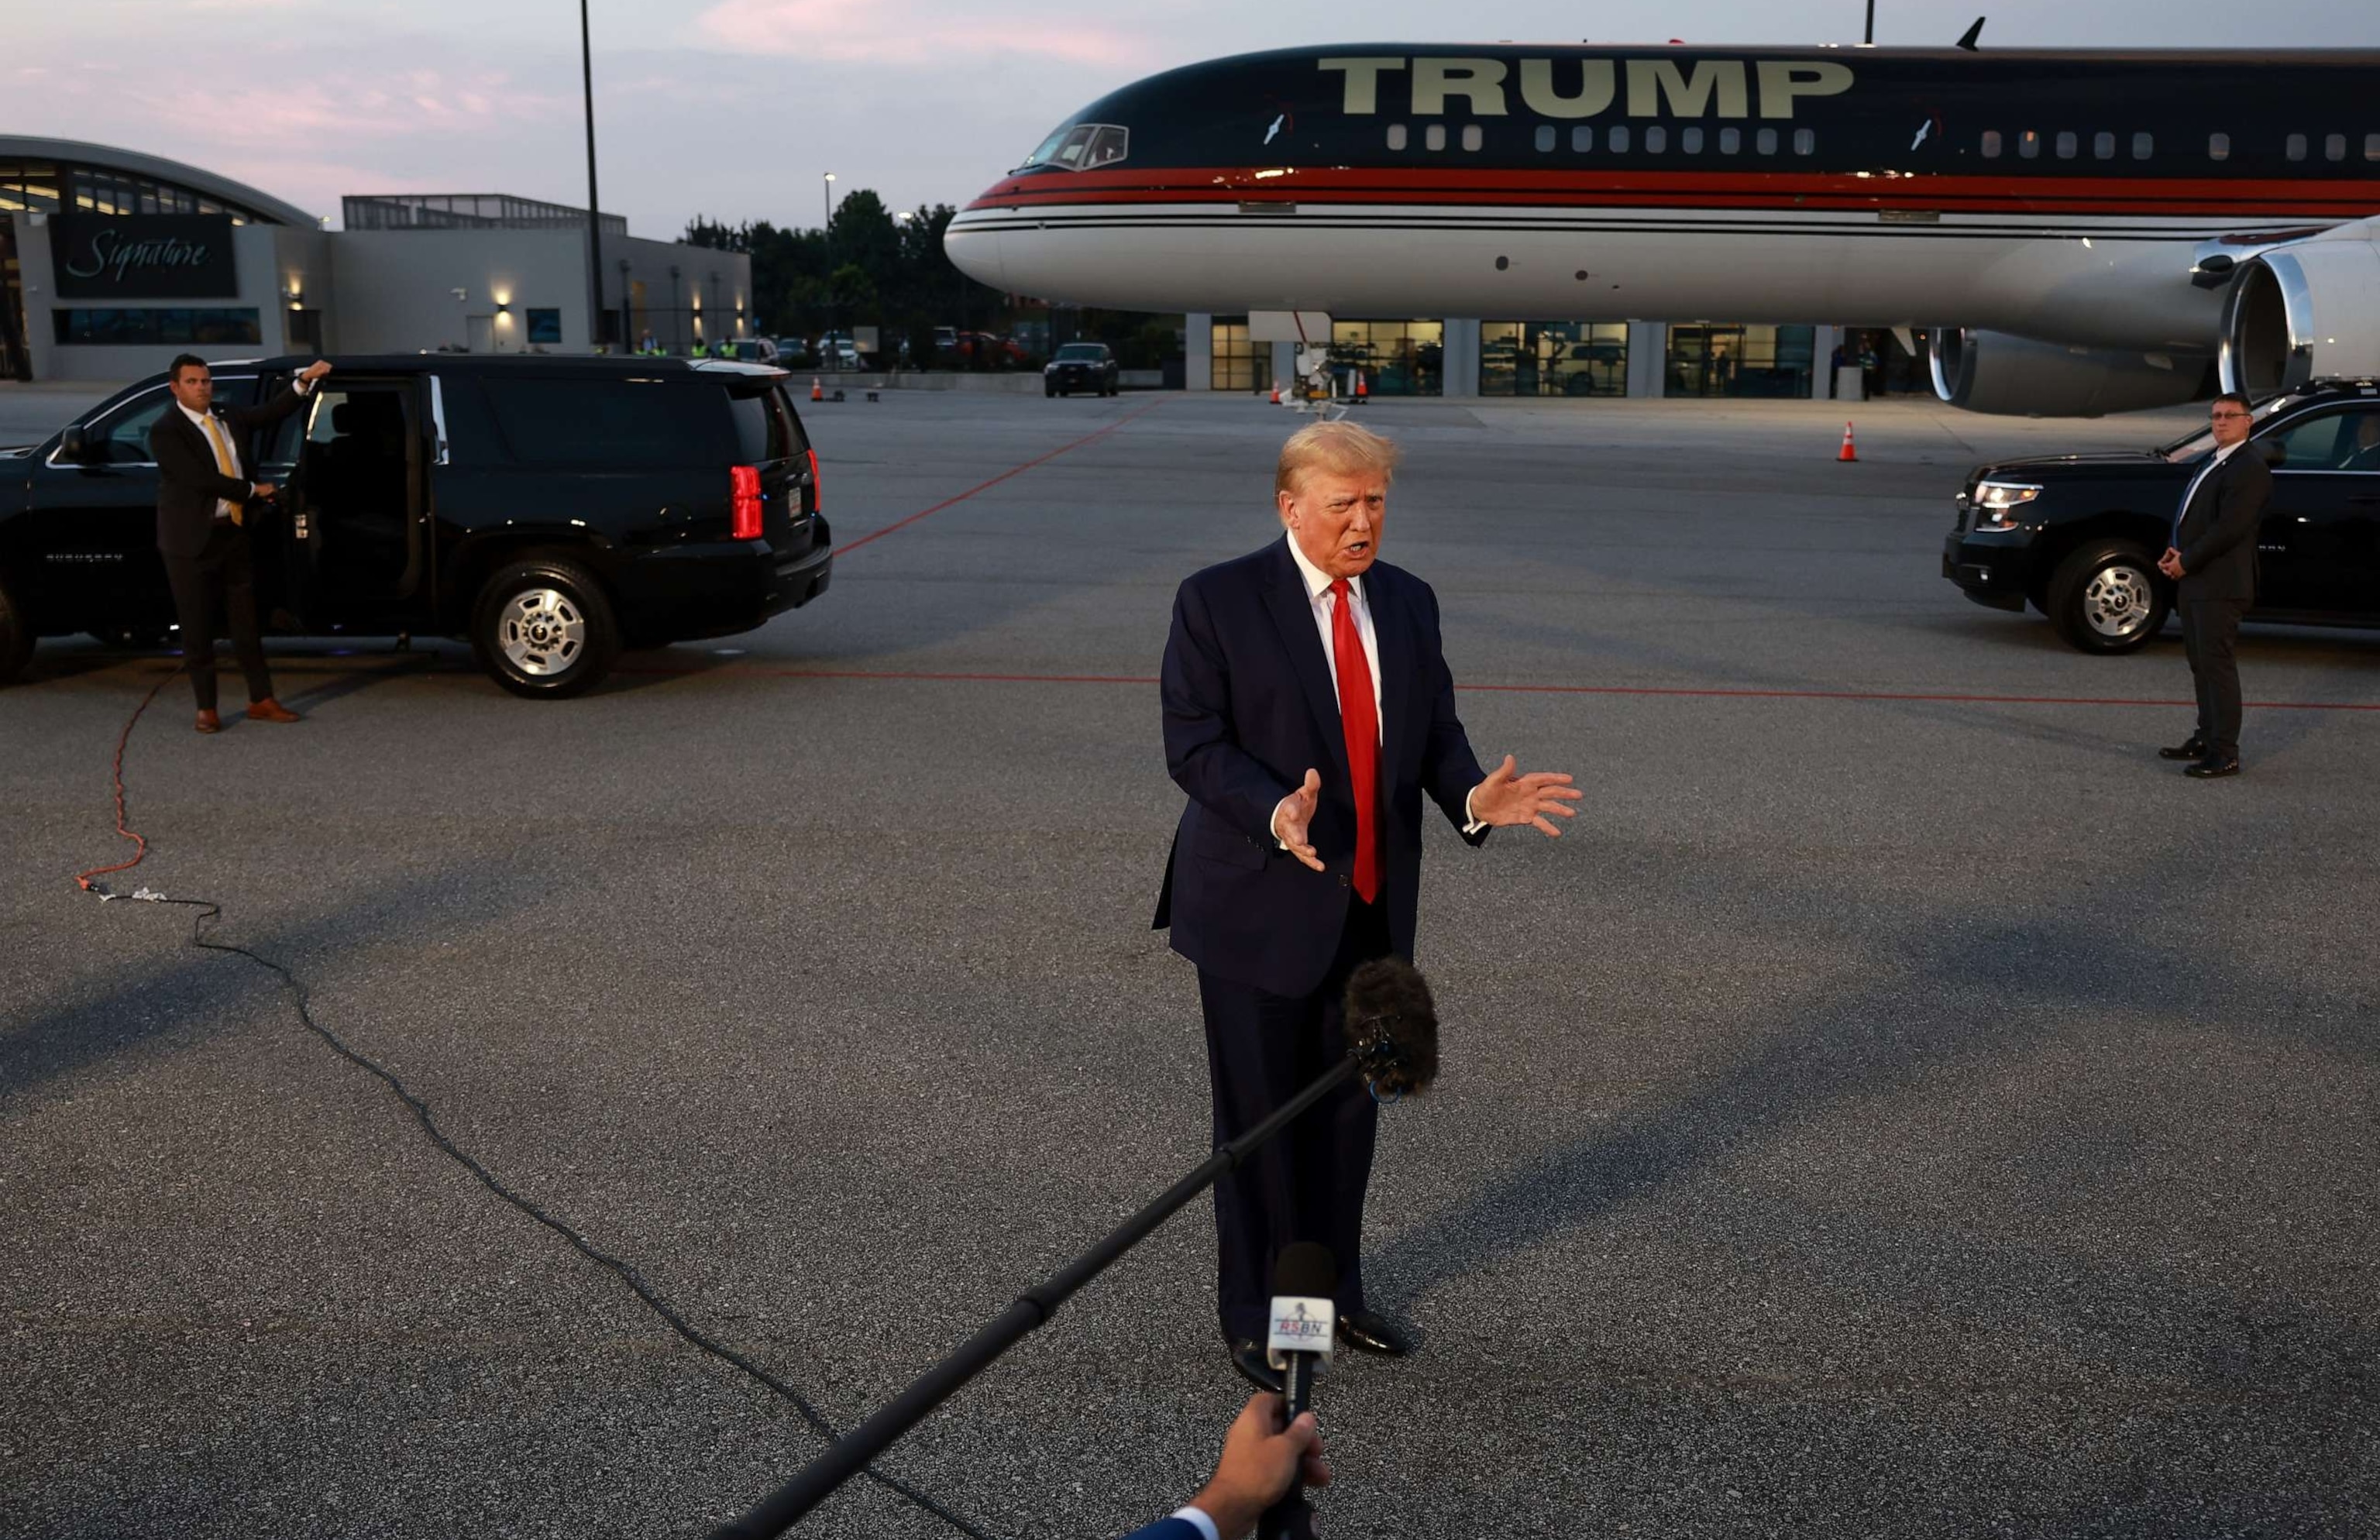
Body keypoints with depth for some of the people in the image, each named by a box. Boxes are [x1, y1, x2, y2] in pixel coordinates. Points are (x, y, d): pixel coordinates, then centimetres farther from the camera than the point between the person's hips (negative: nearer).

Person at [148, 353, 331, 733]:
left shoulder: (228, 418, 10)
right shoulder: (166, 432, -11)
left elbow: (271, 412, 16)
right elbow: (202, 479, -18)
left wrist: (305, 380, 4)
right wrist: (254, 490, -10)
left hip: (234, 533, 6)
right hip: (192, 541, -6)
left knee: (246, 623, 9)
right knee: (198, 628, 3)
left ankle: (261, 701, 15)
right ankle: (206, 709, 11)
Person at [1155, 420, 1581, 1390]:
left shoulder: (1408, 602, 7)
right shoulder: (1218, 601, -10)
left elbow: (1435, 729, 8)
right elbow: (1193, 743, -14)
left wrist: (1473, 797, -13)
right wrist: (1275, 814, -31)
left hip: (1372, 905, 5)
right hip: (1262, 905, -5)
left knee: (1348, 1106, 17)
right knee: (1261, 1116, 7)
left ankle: (1335, 1289, 37)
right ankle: (1254, 1315, 24)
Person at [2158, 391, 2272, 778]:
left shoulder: (2250, 468, -12)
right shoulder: (2213, 464, 19)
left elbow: (2230, 527, -19)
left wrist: (2185, 560, -14)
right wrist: (2175, 552, 2)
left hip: (2220, 586, -10)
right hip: (2195, 583, 10)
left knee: (2218, 667, -8)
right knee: (2202, 666, 15)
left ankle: (2225, 754, -5)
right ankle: (2206, 739, 24)